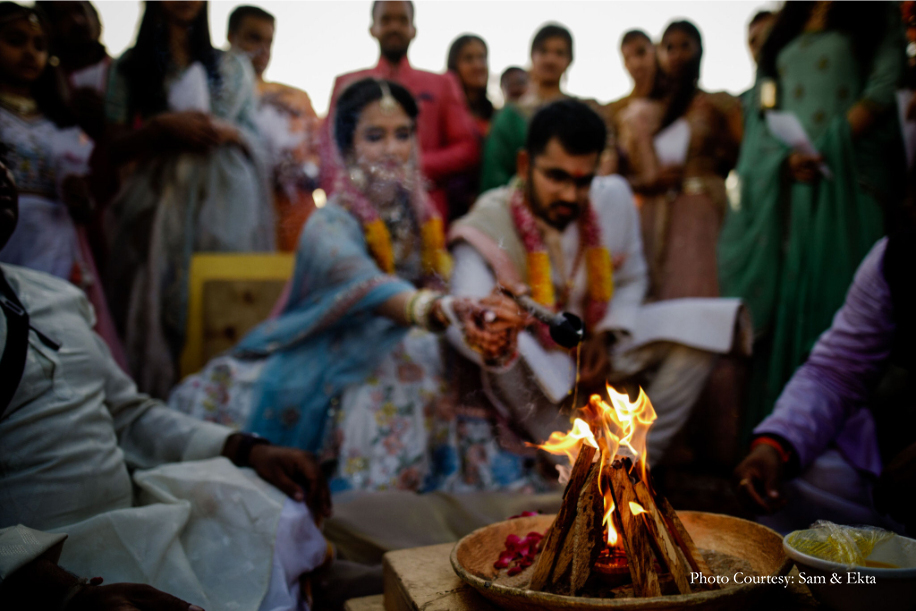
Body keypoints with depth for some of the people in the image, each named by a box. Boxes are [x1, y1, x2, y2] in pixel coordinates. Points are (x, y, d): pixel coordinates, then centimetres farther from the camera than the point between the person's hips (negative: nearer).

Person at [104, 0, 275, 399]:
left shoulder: (233, 68, 17)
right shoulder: (130, 67, 12)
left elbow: (253, 140, 15)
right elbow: (115, 147, 6)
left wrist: (226, 132, -5)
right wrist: (162, 127, -10)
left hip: (227, 199, 1)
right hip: (161, 198, -1)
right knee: (159, 295, -6)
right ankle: (159, 399, 1)